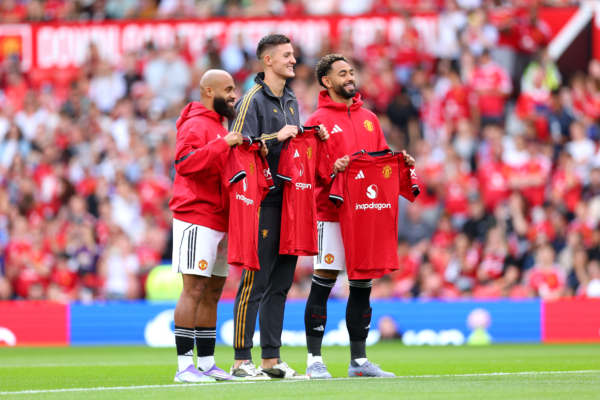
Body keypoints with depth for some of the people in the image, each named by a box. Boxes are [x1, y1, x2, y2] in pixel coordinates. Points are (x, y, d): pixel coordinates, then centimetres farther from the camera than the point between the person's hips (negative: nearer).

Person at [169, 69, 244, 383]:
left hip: (218, 222, 10)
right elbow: (185, 162, -25)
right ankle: (184, 366, -14)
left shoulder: (219, 127, 23)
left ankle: (207, 363, 14)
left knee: (212, 292, 10)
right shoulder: (197, 125, -9)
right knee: (194, 290, -12)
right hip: (196, 219, -10)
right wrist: (223, 145, -28)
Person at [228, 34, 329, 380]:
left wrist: (314, 138, 8)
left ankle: (272, 360, 13)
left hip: (290, 201, 8)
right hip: (263, 201, -8)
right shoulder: (253, 101, -8)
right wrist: (277, 137, -17)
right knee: (255, 282, -7)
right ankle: (242, 361, -4)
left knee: (280, 283, 9)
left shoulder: (291, 101, 17)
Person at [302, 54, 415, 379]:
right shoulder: (319, 120, -2)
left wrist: (400, 163, 1)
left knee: (362, 285, 8)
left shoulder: (369, 118, 17)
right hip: (331, 213, -6)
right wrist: (332, 168, -26)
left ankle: (359, 361, 15)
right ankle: (314, 361, -1)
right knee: (323, 284, -5)